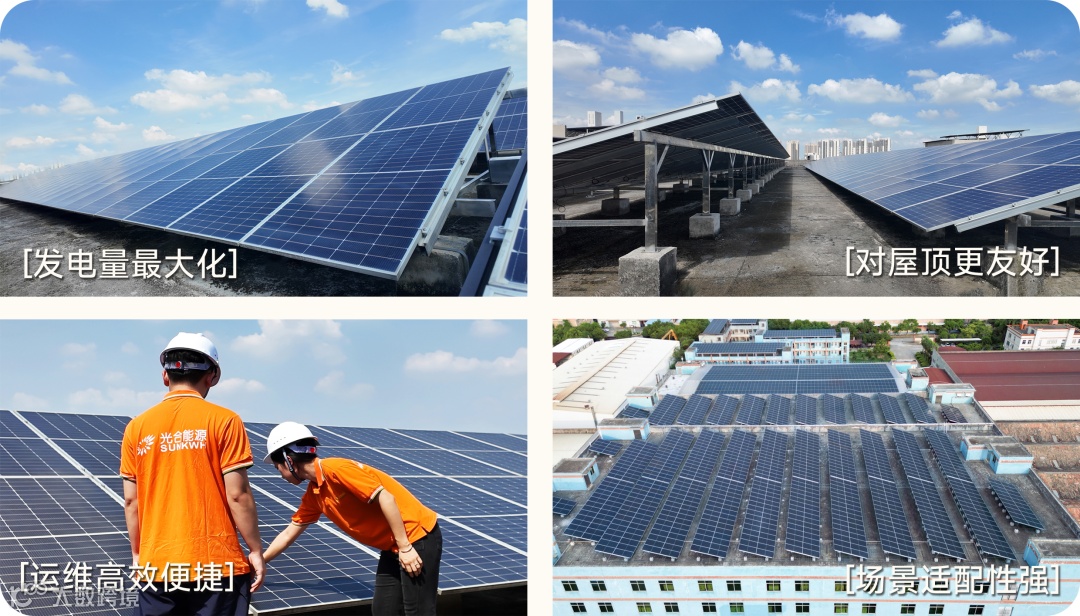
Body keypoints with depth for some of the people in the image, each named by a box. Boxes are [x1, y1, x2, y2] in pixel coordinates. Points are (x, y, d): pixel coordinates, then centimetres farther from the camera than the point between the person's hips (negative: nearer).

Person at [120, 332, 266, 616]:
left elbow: (131, 501, 7)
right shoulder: (223, 421, -6)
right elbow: (237, 495, -9)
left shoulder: (137, 428, 4)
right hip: (217, 564, -3)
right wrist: (256, 551, 0)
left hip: (157, 567, 3)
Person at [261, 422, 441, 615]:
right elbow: (289, 534, 24)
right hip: (392, 547, 9)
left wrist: (404, 547, -21)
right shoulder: (313, 494, 9)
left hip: (418, 536, -9)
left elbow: (386, 498, -22)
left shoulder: (335, 469, -18)